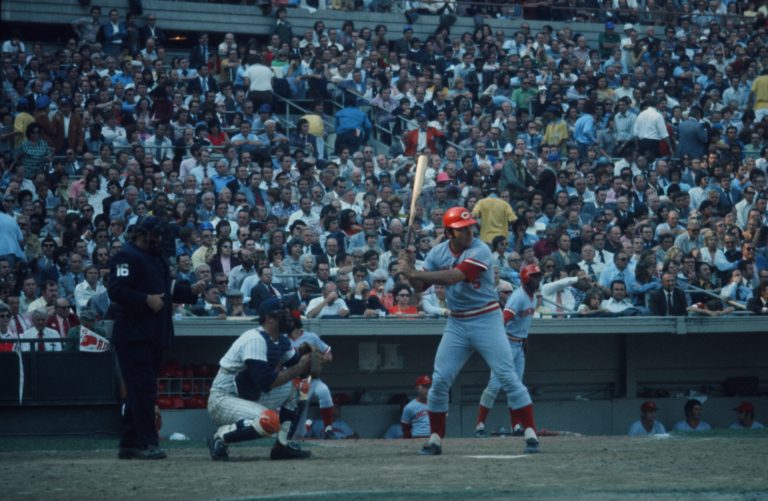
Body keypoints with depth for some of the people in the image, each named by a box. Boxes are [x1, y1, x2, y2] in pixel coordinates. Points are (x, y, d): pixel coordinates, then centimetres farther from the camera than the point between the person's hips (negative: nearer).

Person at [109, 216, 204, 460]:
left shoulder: (159, 259, 22)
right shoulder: (127, 257, -9)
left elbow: (169, 290, 25)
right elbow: (116, 291, -19)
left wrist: (191, 290, 8)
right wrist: (146, 300, -26)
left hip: (153, 336, 10)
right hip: (134, 336, -10)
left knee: (141, 390, 12)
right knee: (143, 388, -12)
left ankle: (129, 444, 17)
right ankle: (146, 443, -13)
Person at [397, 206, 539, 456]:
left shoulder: (480, 251, -17)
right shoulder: (438, 252, 2)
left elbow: (453, 277, -29)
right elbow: (421, 286, 2)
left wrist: (414, 273, -28)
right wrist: (409, 272, -19)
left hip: (486, 320, -5)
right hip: (457, 323, 5)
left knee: (508, 376, -9)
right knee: (440, 380, 0)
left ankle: (531, 434, -7)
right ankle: (435, 439, 10)